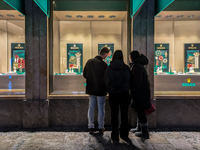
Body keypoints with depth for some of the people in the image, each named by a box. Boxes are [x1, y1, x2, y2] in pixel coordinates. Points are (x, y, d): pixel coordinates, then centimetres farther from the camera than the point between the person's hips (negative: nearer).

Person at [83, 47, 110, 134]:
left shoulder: (89, 61, 0)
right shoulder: (103, 64, -18)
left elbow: (84, 74, 6)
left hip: (91, 89, 5)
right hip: (101, 90, -5)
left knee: (91, 108, 13)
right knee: (101, 108, 8)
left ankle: (91, 127, 21)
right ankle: (101, 128, 19)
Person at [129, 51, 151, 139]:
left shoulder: (136, 66, -18)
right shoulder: (139, 65, 14)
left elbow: (137, 82, -23)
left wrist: (133, 91, -14)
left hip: (140, 92, -10)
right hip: (142, 91, 10)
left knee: (140, 111, -2)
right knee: (140, 110, 19)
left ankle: (145, 132, 8)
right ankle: (139, 128, 34)